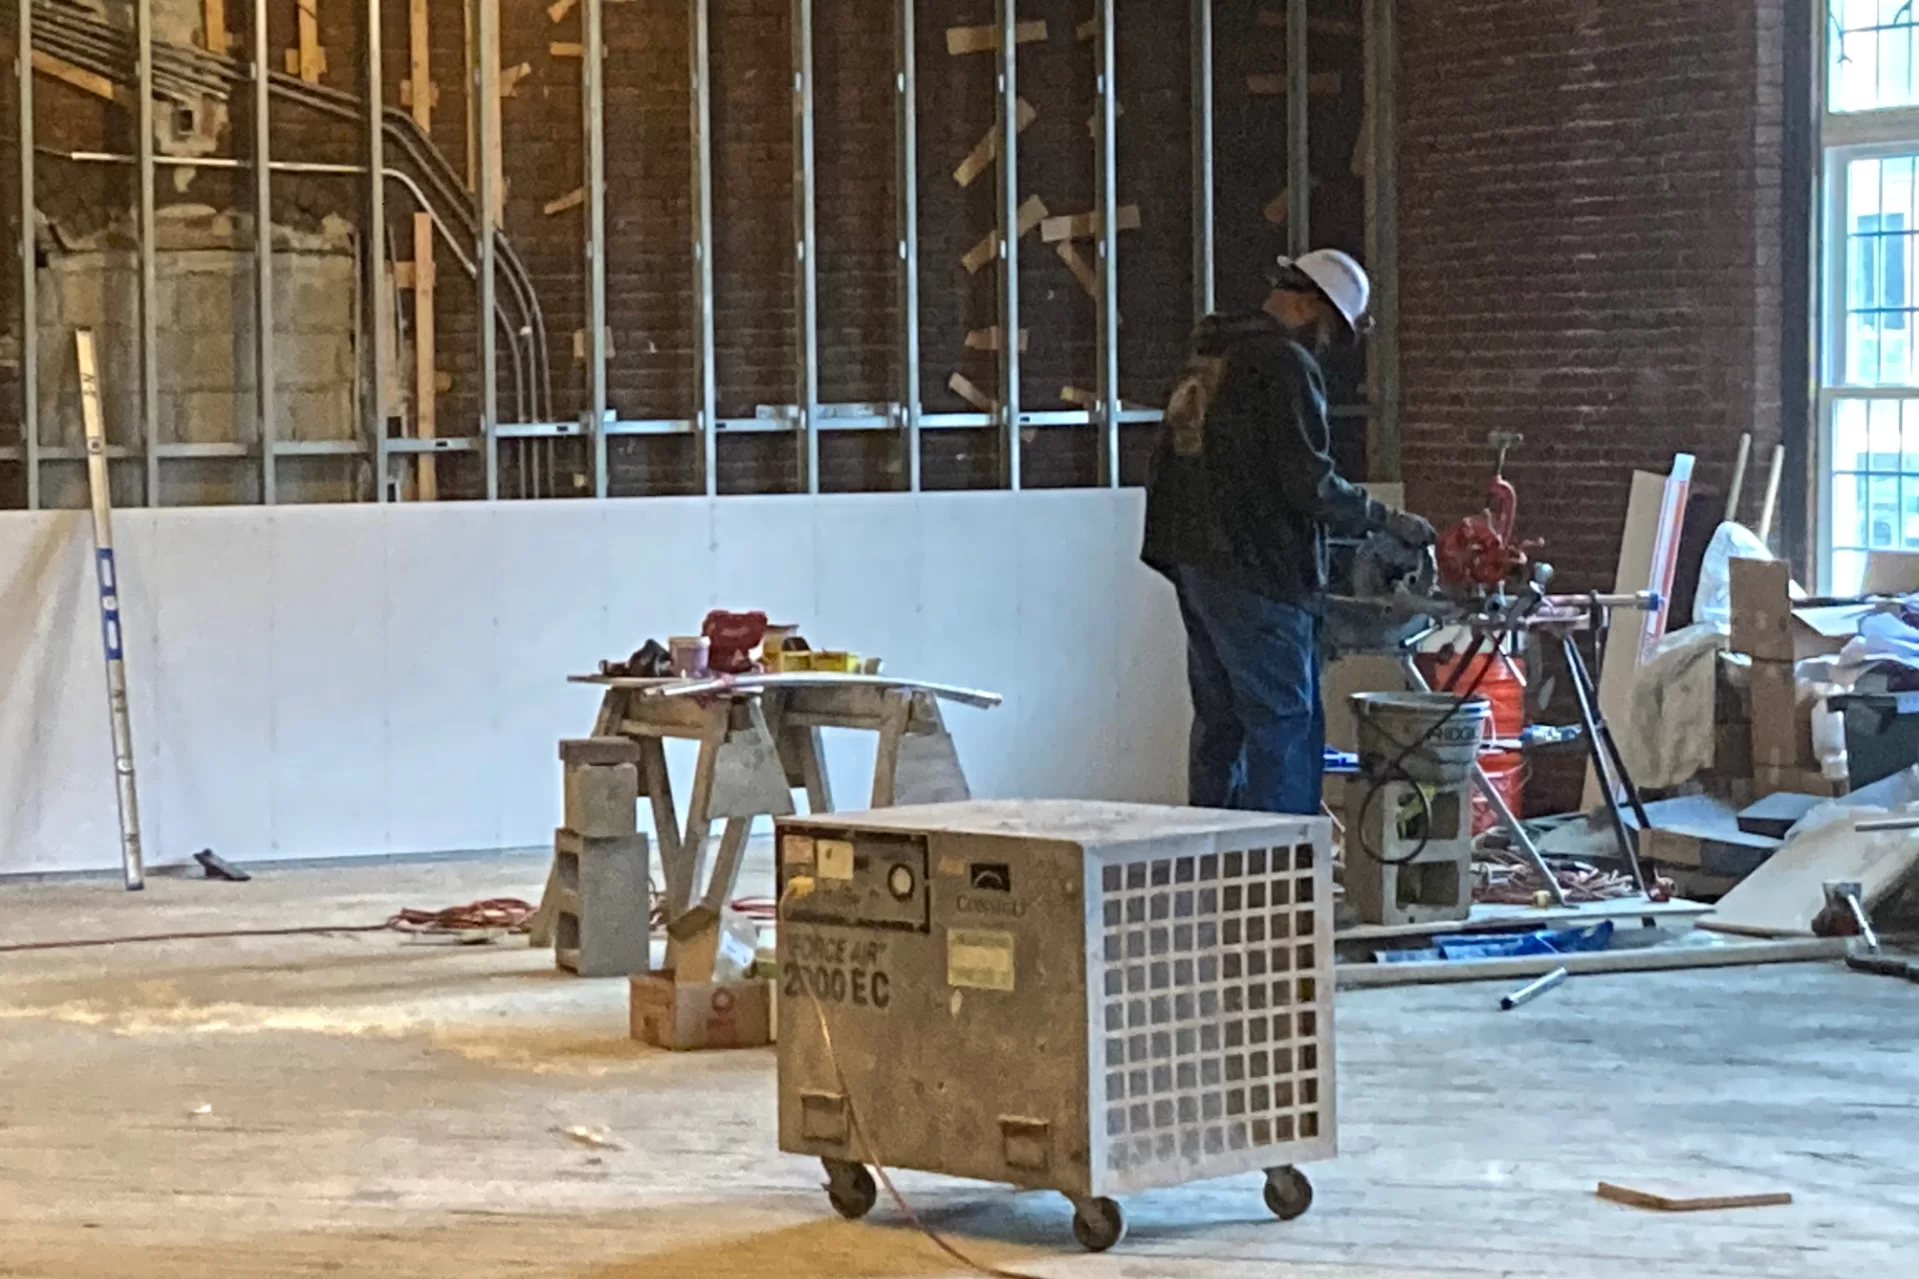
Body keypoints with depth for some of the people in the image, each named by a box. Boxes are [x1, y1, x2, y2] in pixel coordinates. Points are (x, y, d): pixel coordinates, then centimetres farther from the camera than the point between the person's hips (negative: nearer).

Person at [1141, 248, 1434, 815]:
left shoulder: (1210, 355, 17)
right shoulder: (1286, 363, -13)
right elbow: (1308, 481, -18)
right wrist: (1383, 520, -6)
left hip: (1195, 563, 9)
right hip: (1257, 575, -9)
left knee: (1219, 720, 14)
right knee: (1286, 725, -5)